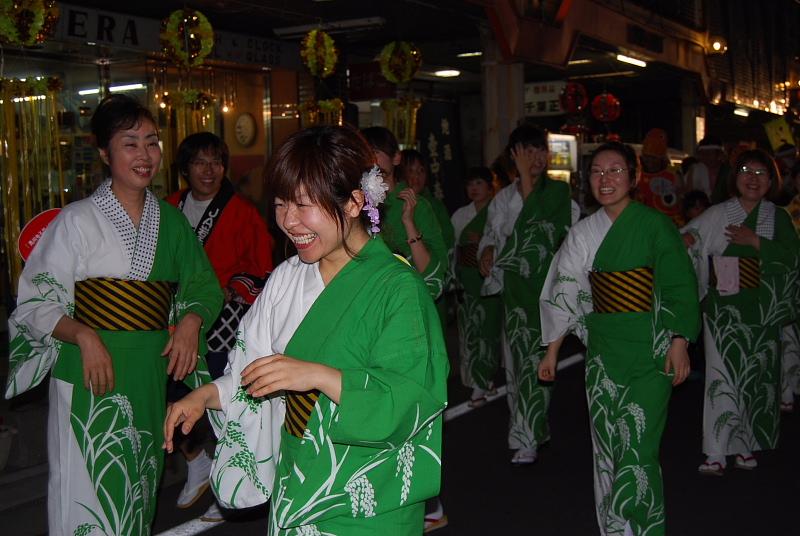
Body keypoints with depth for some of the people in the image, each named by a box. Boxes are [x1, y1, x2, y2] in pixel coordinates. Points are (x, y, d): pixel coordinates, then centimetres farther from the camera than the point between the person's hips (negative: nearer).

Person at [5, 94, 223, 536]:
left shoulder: (171, 221, 7)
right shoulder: (78, 221, -7)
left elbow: (203, 286, 14)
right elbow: (35, 304, -6)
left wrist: (192, 319, -6)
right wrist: (83, 335, -21)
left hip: (150, 375, 5)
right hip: (89, 378, -4)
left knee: (137, 492, 15)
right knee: (89, 493, -2)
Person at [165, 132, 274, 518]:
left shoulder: (241, 211, -5)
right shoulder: (170, 208, 8)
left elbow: (262, 272, -3)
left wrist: (229, 289, -17)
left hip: (225, 321, -4)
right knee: (172, 396, 4)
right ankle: (197, 463, 32)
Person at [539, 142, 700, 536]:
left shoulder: (655, 225, -4)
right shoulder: (584, 233, 10)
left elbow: (679, 287, -6)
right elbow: (565, 295, 12)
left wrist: (679, 343, -15)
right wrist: (552, 352, 12)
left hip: (649, 350, -4)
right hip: (602, 349, 5)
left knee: (637, 448, -9)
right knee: (606, 445, 7)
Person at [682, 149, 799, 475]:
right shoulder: (717, 215, 4)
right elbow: (689, 235, 0)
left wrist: (756, 241, -14)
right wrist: (687, 238, -22)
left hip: (762, 312, 2)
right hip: (723, 310, -1)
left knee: (755, 378, 7)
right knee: (722, 377, -6)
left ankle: (746, 446, 22)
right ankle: (716, 454, -3)